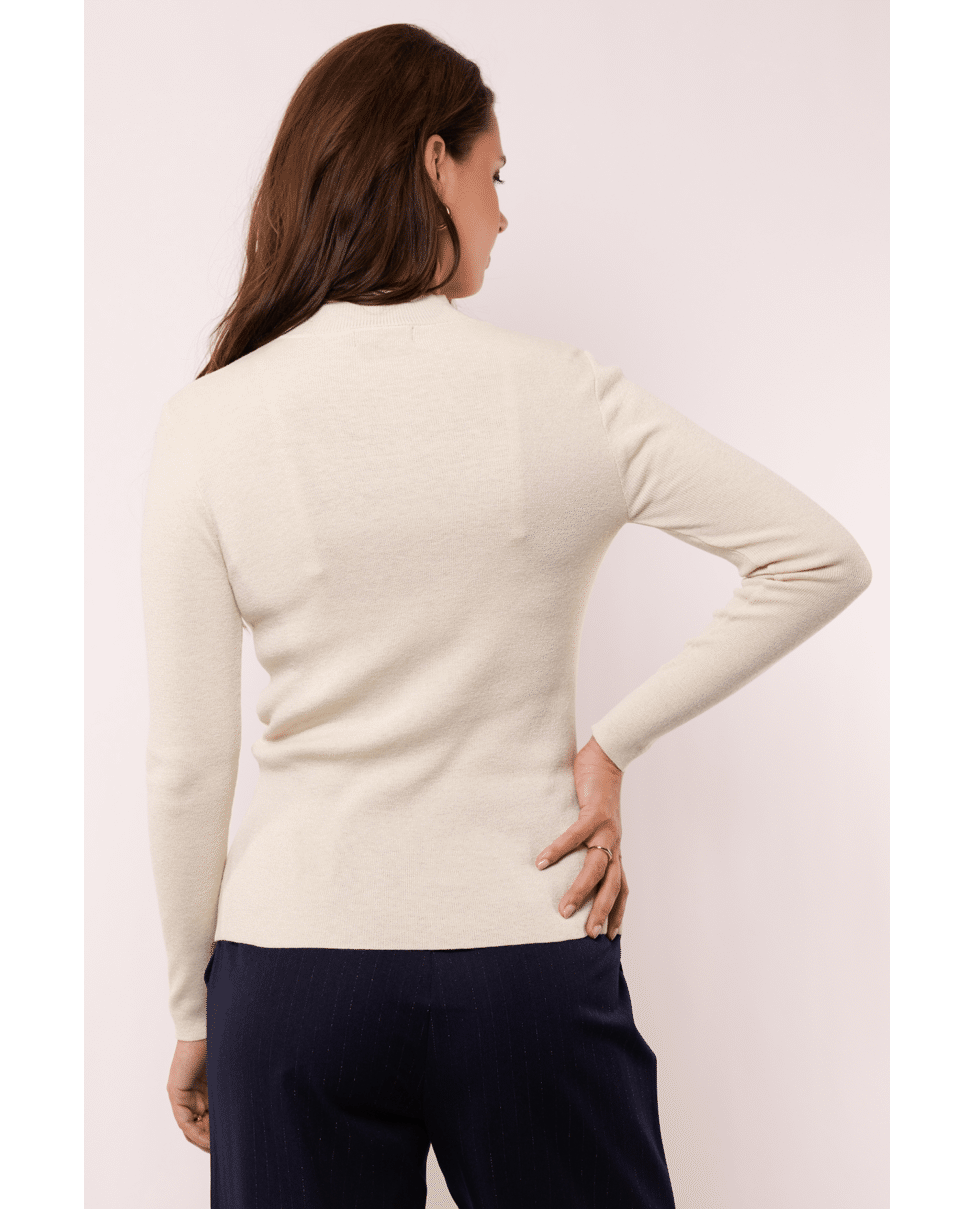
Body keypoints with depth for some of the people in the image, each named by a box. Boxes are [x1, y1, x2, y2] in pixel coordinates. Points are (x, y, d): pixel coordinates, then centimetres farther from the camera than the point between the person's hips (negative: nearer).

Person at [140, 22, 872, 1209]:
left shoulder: (210, 421, -7)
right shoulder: (564, 393, -6)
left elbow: (187, 763, -5)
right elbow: (823, 559, -1)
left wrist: (190, 1007, 8)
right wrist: (615, 741, 0)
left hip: (296, 961, 1)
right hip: (532, 967, 0)